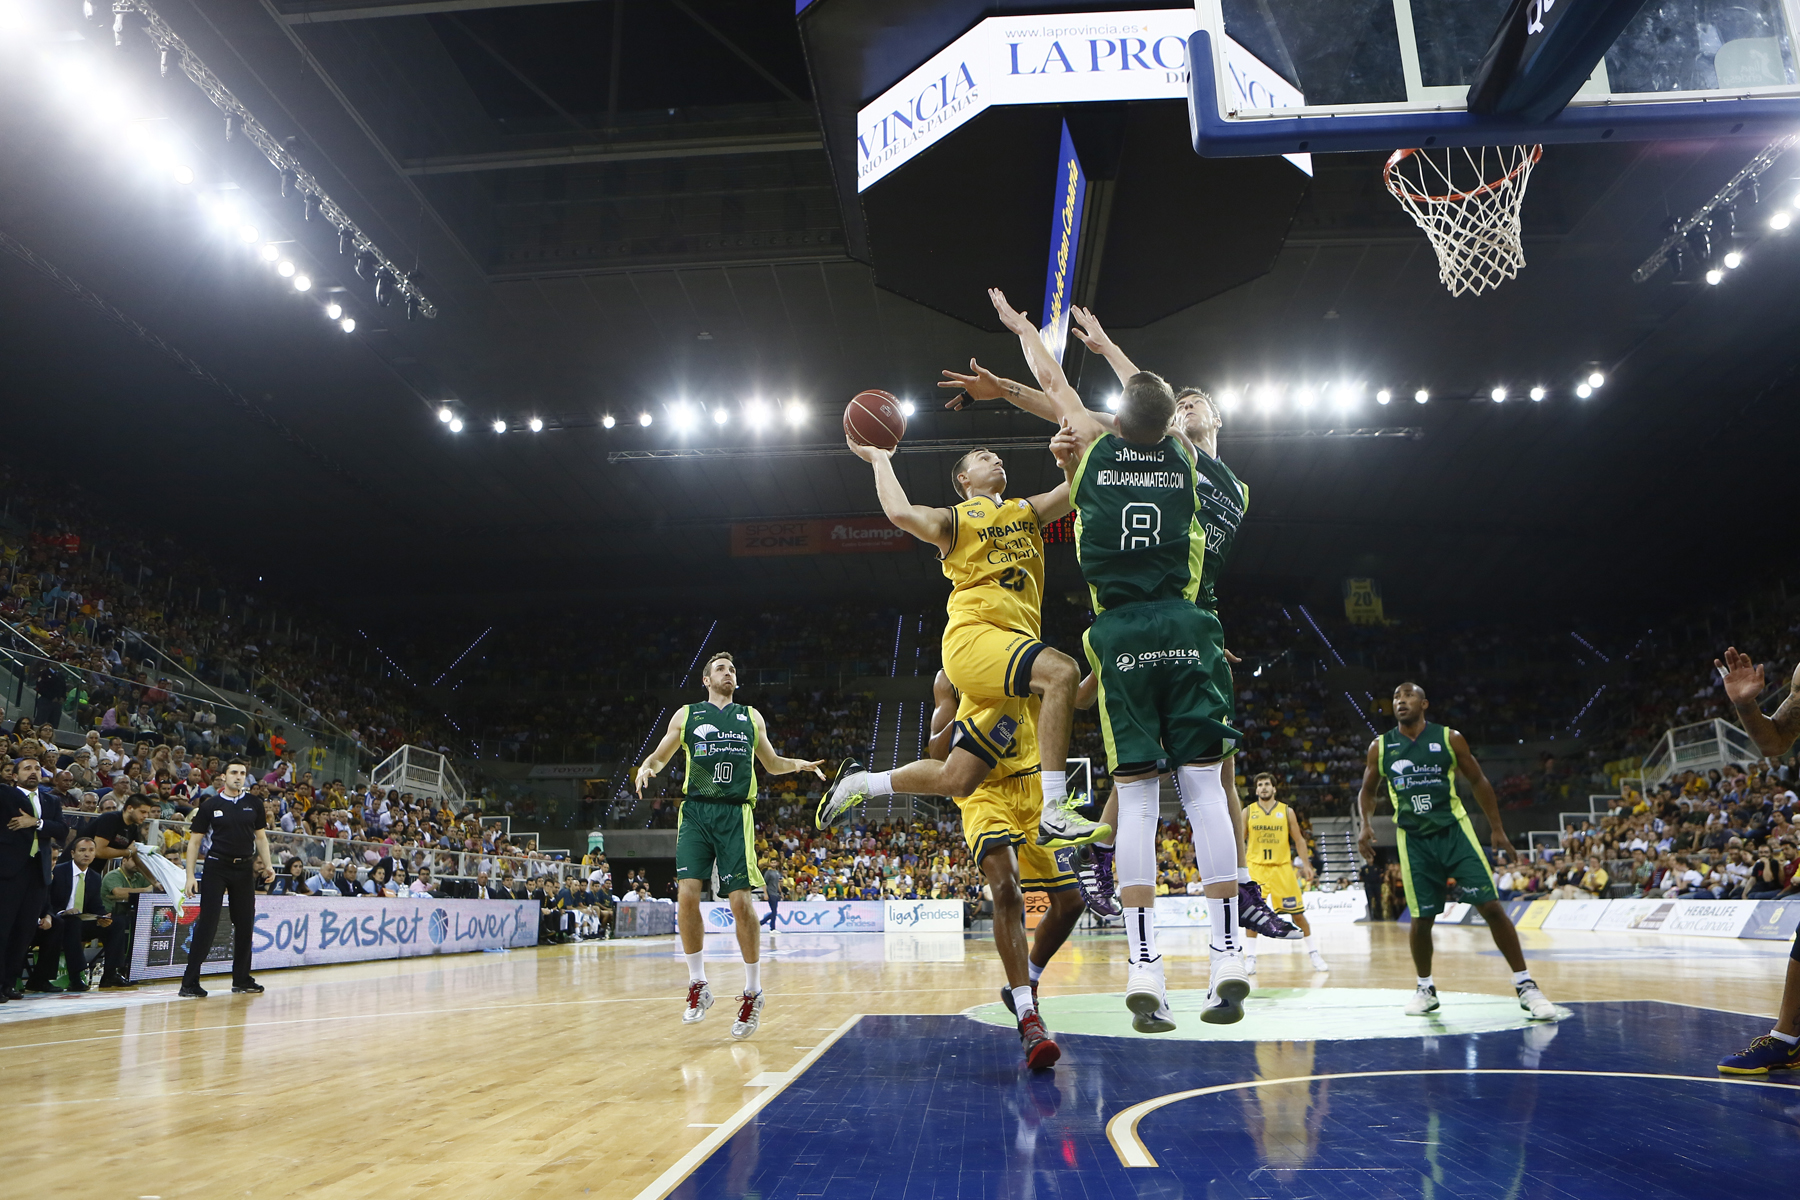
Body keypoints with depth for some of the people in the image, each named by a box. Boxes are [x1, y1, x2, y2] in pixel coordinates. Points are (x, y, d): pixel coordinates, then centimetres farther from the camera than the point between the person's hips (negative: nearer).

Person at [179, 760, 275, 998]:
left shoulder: (254, 804, 6)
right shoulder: (210, 805, -1)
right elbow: (194, 841, 1)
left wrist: (268, 865, 1)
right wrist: (190, 875, -6)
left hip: (244, 868, 3)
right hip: (217, 866, -3)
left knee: (245, 924, 7)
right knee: (207, 924, -7)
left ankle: (241, 979, 17)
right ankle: (189, 982, -1)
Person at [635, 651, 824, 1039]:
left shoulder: (751, 717, 17)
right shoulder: (686, 715, 14)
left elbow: (772, 763, 24)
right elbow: (660, 755, 17)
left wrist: (801, 764, 5)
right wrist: (646, 767, -7)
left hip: (735, 814, 0)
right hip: (695, 812, 0)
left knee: (740, 900, -7)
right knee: (688, 894, -13)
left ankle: (753, 992, 8)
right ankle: (698, 985, 6)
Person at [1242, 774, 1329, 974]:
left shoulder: (1286, 811, 5)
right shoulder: (1248, 812, 4)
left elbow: (1298, 839, 7)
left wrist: (1306, 864, -2)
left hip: (1282, 867, 1)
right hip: (1256, 867, 0)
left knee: (1297, 912, 3)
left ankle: (1314, 954, 17)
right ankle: (1250, 958, -2)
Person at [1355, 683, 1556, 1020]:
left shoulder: (1449, 738, -2)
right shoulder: (1380, 747, 1)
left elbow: (1478, 781, 7)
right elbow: (1368, 791, 12)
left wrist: (1496, 828, 6)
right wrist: (1367, 825, -5)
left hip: (1454, 831, -1)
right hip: (1413, 839, 1)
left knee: (1491, 906, -8)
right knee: (1421, 919, 3)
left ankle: (1525, 986, 4)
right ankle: (1426, 988, 22)